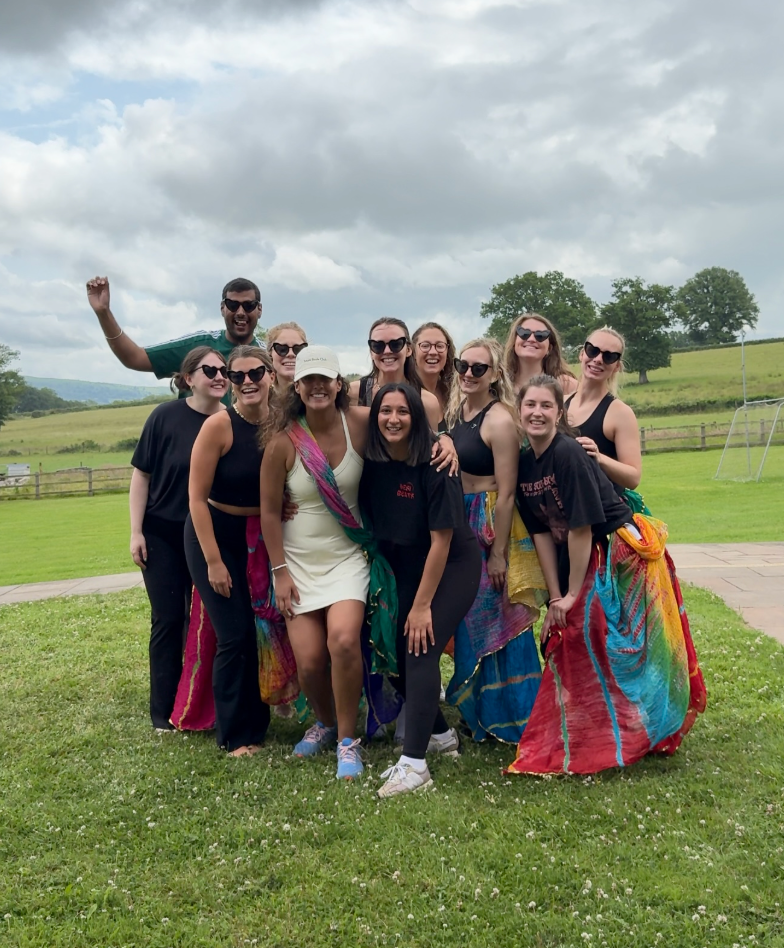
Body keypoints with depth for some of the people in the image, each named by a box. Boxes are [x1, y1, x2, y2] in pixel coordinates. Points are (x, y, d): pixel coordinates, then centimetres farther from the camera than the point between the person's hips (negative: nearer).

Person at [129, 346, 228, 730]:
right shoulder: (166, 416, -10)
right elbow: (141, 474, -5)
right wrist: (136, 531, -8)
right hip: (162, 535, -1)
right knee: (168, 619, 3)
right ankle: (164, 711, 15)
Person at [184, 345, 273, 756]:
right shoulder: (219, 425, -19)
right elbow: (197, 496, -16)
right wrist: (214, 561, -16)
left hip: (259, 537, 5)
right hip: (215, 534, -4)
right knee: (235, 636, -6)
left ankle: (257, 722, 29)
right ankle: (234, 736, 9)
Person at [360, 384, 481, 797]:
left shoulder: (433, 465, -22)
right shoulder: (373, 463, -6)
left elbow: (441, 539, -20)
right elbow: (372, 521, 5)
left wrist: (422, 605, -18)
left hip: (452, 568, -6)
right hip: (407, 571, 6)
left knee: (421, 651, -18)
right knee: (397, 658, 6)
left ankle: (414, 765, -12)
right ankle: (440, 734, 30)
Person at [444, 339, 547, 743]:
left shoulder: (500, 420, -16)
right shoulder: (455, 411, 8)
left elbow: (506, 493, -18)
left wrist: (498, 553, -18)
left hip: (491, 526, -8)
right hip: (458, 524, 8)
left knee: (496, 622, 2)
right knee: (468, 619, 16)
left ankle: (510, 719, 17)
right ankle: (477, 712, 32)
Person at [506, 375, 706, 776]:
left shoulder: (569, 454, -22)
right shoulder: (523, 464, 0)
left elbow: (580, 527, -22)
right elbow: (541, 533, 1)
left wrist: (573, 595, -15)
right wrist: (555, 597, -2)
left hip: (621, 554, -8)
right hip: (580, 559, 8)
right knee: (561, 636, 11)